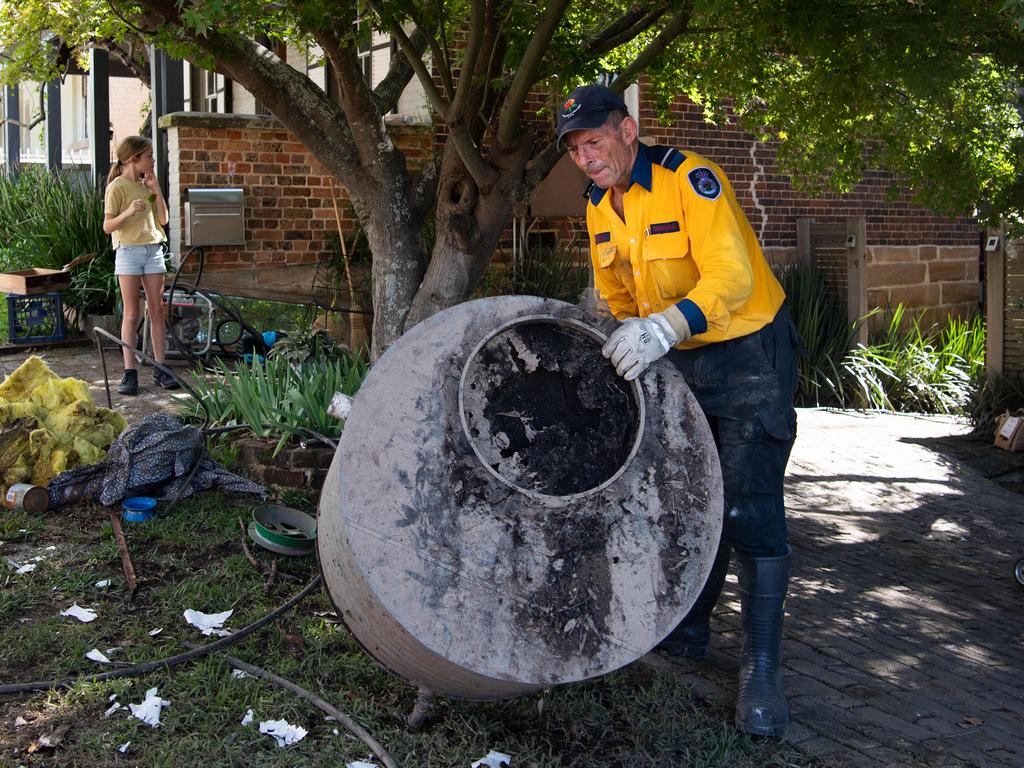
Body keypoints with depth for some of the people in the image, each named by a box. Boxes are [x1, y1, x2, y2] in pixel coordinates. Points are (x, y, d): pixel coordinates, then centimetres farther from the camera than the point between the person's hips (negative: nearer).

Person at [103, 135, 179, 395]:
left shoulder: (147, 184, 12)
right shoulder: (117, 187, -6)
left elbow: (163, 220, 9)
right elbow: (108, 226, -10)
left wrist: (156, 189, 0)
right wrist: (129, 211, -26)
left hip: (153, 250, 6)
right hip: (128, 250, -5)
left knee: (156, 310, 4)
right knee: (131, 313, -4)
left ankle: (160, 369, 7)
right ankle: (130, 372, -2)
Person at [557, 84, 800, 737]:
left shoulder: (690, 179, -21)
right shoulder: (599, 208, 3)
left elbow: (732, 273, -34)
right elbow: (615, 298, 16)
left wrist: (668, 325, -47)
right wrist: (621, 342, 0)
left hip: (748, 352, -7)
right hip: (676, 363, 7)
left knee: (749, 506, -11)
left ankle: (762, 668, -3)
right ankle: (688, 632, 29)